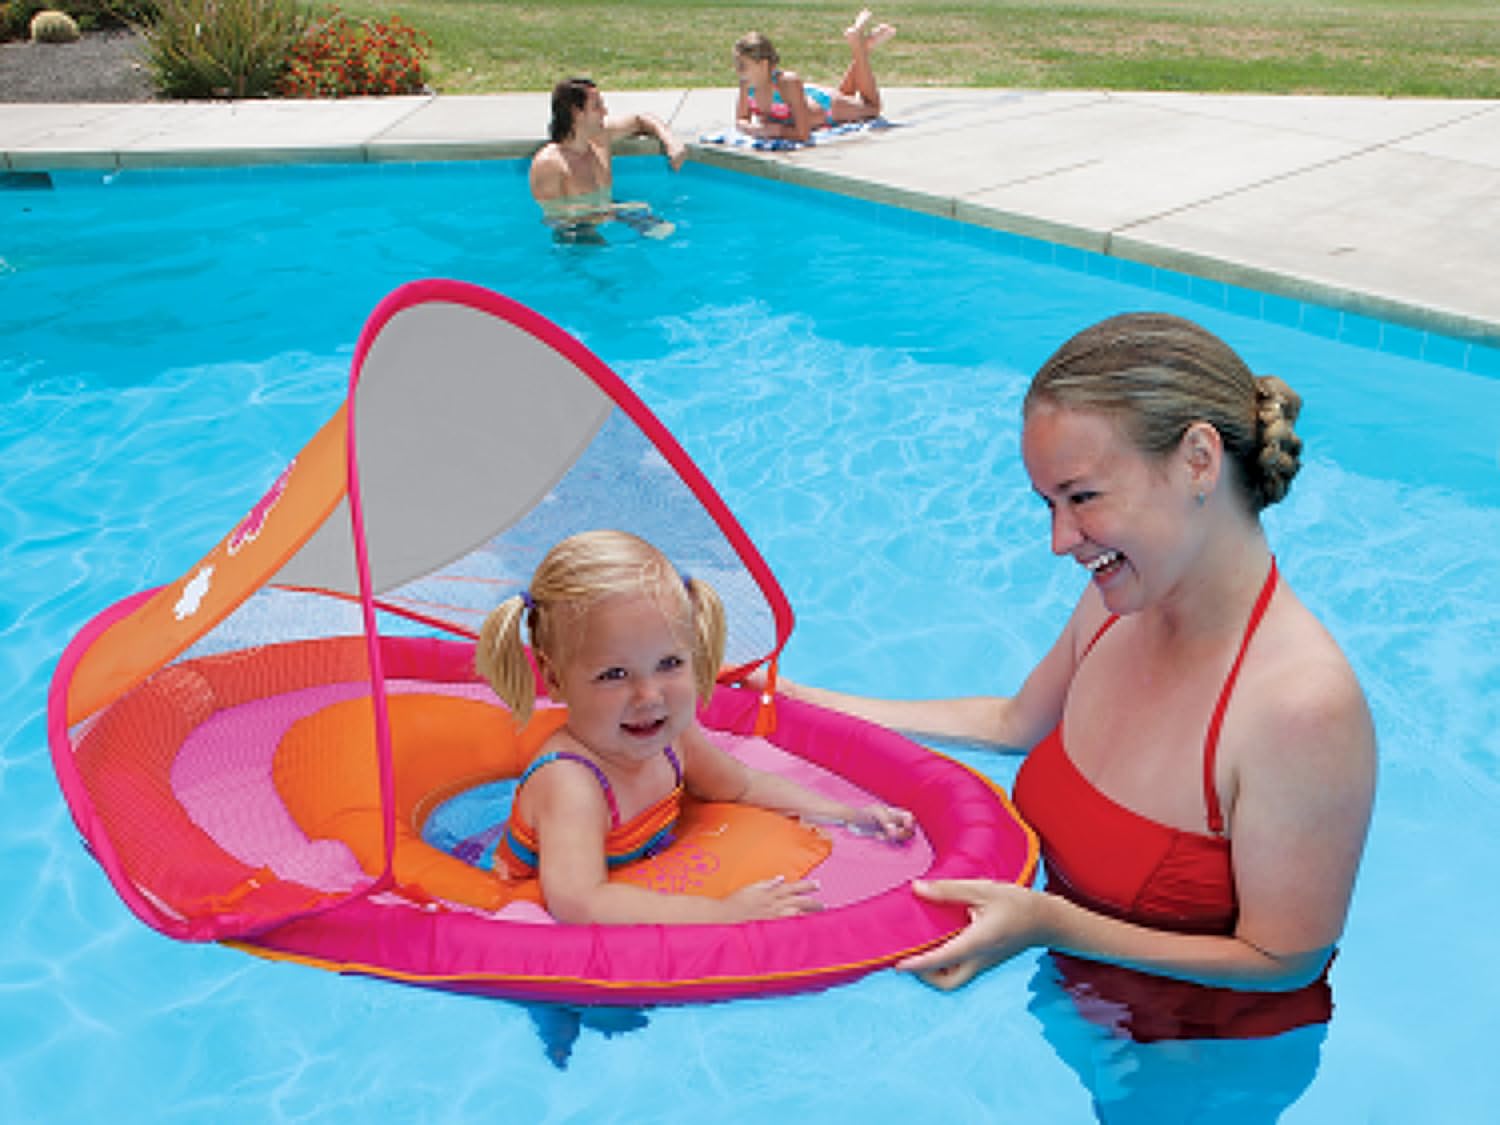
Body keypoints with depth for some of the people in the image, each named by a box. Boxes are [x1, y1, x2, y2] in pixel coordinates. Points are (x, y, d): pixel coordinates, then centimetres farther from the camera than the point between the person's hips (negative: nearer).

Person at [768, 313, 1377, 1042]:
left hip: (1211, 1073, -6)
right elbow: (1016, 722, 12)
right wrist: (799, 701, 13)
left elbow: (1286, 962, -21)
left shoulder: (1302, 702, -31)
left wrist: (1049, 923, -30)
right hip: (1077, 997, 6)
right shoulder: (1118, 604, -8)